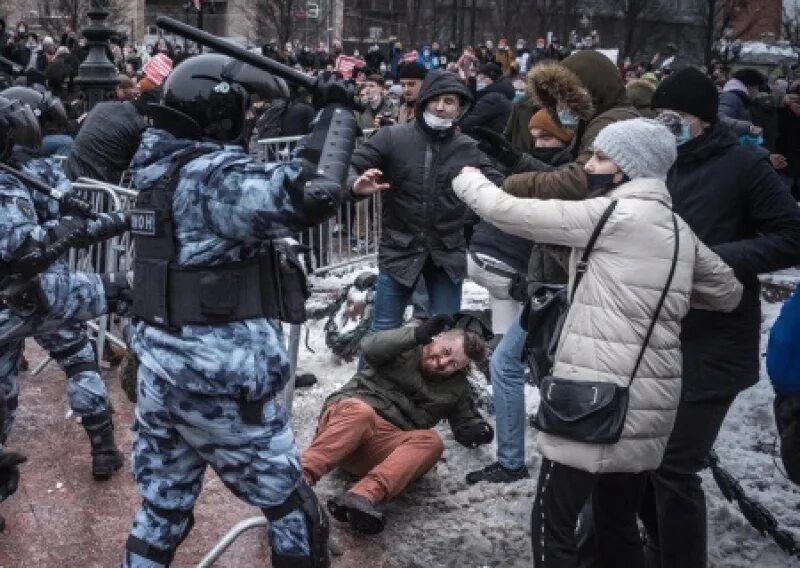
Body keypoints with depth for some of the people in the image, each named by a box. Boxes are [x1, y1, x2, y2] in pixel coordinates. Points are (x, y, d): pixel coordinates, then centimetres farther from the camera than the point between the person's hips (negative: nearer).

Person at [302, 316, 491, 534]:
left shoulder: (456, 388, 21)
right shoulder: (404, 347, 10)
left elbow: (467, 420, 25)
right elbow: (371, 348, -9)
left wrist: (478, 430, 0)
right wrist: (417, 335, -22)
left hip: (385, 447, 3)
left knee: (431, 442, -28)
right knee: (361, 412, -38)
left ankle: (362, 497, -52)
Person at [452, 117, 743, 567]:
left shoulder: (613, 214, -11)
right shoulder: (679, 229, 12)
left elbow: (511, 212, -9)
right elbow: (729, 293, 22)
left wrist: (469, 179, 9)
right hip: (651, 400, 8)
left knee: (552, 523, 2)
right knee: (620, 522, 21)